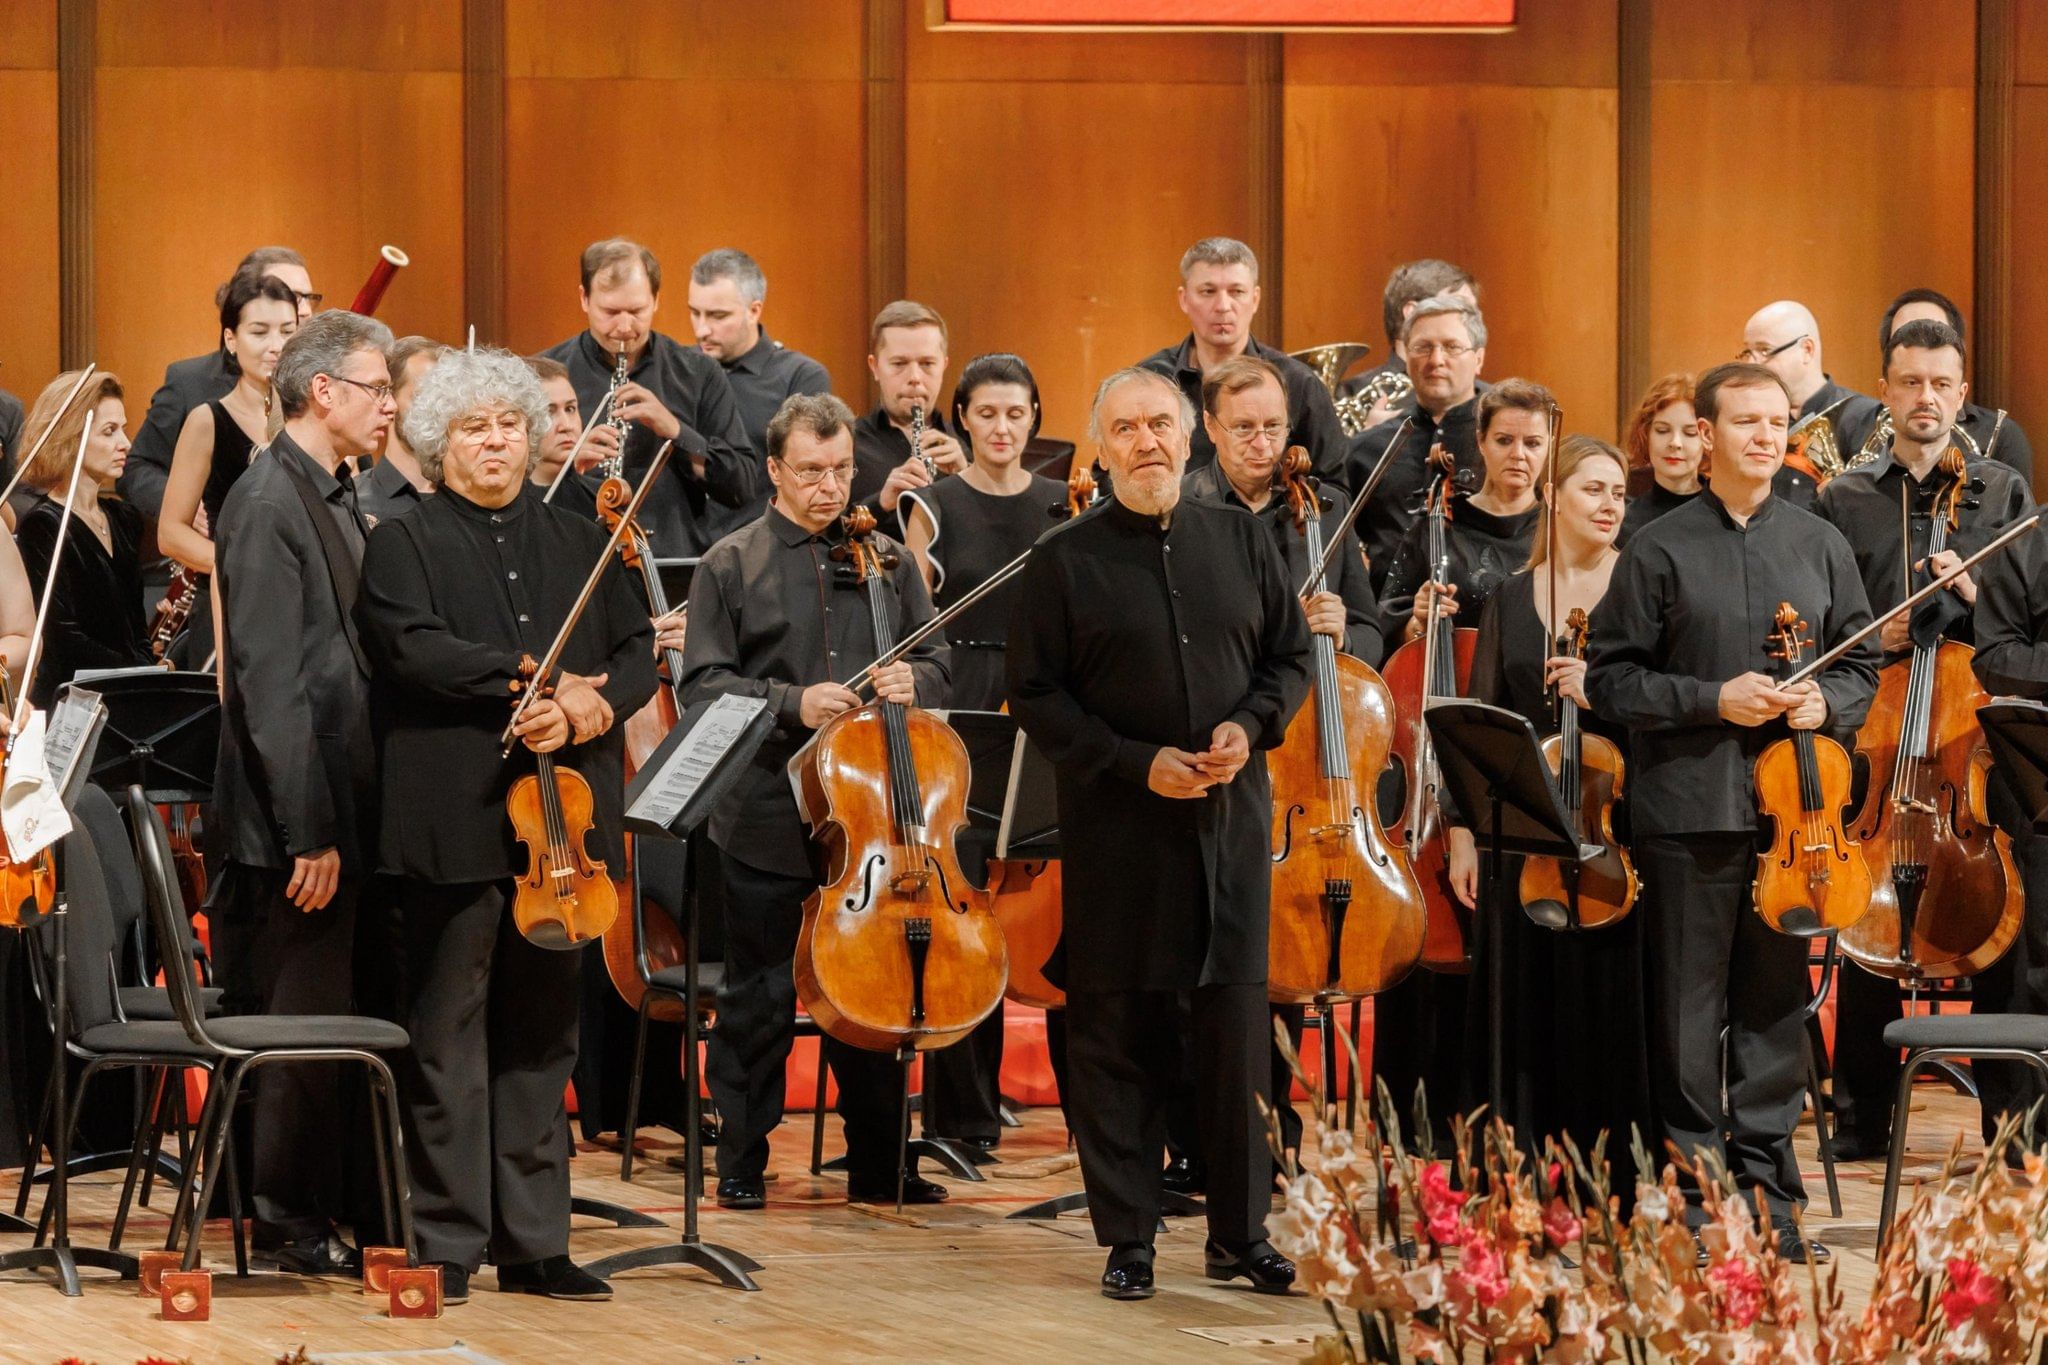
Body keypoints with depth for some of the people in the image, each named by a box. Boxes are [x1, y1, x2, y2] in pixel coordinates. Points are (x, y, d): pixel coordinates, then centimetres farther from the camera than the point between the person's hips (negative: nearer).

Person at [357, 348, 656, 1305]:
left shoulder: (579, 544, 17)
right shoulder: (405, 543, 4)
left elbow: (636, 654, 10)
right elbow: (412, 649, -13)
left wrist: (583, 713, -10)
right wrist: (534, 681, -16)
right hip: (455, 821, -4)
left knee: (542, 1037, 8)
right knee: (448, 1036, -3)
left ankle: (534, 1243, 12)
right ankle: (447, 1244, 1)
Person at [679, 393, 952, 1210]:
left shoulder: (887, 560, 10)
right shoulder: (733, 565, 0)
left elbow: (936, 665, 11)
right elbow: (703, 684, -5)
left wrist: (912, 681, -12)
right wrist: (790, 704, -19)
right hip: (767, 820, -3)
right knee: (758, 998, 4)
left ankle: (878, 1164, 18)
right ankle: (743, 1162, 14)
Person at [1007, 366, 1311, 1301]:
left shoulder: (1240, 541, 9)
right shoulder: (1065, 560, 0)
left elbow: (1290, 657, 15)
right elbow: (1036, 695, -2)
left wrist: (1250, 726, -6)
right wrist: (1138, 763, -12)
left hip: (1231, 823, 2)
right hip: (1117, 831, -2)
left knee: (1238, 1031, 2)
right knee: (1119, 1039, 1)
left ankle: (1240, 1234, 11)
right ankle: (1127, 1238, 9)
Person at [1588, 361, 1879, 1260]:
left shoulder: (1821, 546, 11)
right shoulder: (1661, 550, 2)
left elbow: (1862, 667, 17)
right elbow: (1612, 681, 0)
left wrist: (1827, 704, -5)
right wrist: (1712, 700, -11)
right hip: (1688, 808, -2)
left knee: (1778, 1006, 5)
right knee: (1689, 1011, 1)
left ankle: (1767, 1189, 13)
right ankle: (1696, 1194, 9)